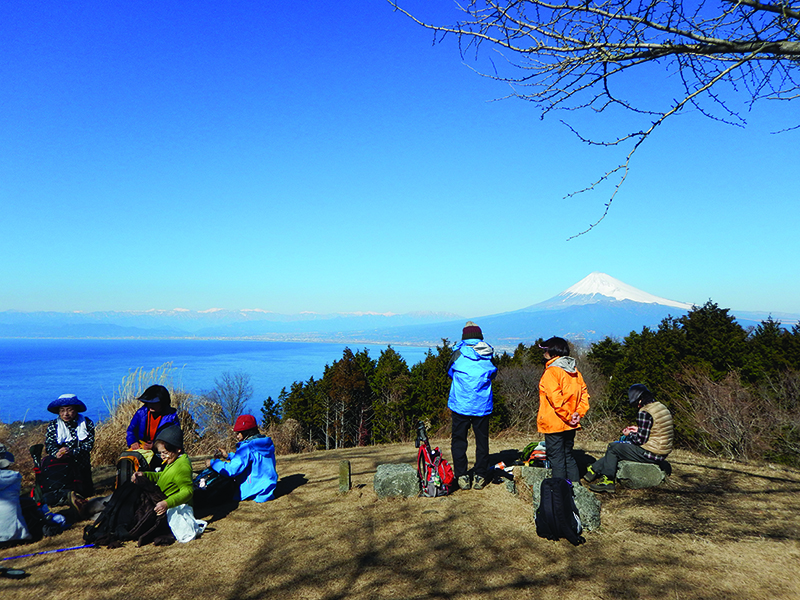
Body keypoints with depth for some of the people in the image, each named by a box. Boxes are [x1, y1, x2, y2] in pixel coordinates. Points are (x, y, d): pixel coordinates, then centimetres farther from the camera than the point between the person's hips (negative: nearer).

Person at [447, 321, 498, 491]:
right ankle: (480, 477, 15)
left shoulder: (459, 353, -8)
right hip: (483, 405, 2)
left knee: (459, 440, 8)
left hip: (461, 405, -2)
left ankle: (462, 476, 8)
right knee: (482, 440, 12)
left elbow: (450, 372, 9)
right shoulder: (489, 354, 0)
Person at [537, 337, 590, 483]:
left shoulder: (551, 372, -14)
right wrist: (579, 413, 2)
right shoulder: (574, 370, 9)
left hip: (554, 425, -8)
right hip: (570, 426, 8)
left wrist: (567, 416, -13)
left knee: (557, 460, 0)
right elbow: (584, 393, 8)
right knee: (569, 457, 18)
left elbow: (556, 398, -22)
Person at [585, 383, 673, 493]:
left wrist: (629, 434, -1)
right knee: (616, 446, 20)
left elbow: (641, 440, -20)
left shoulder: (645, 413, -21)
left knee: (613, 448, 5)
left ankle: (607, 481, 14)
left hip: (650, 455, -10)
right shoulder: (662, 408, 8)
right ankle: (594, 470, 24)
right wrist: (638, 430, 15)